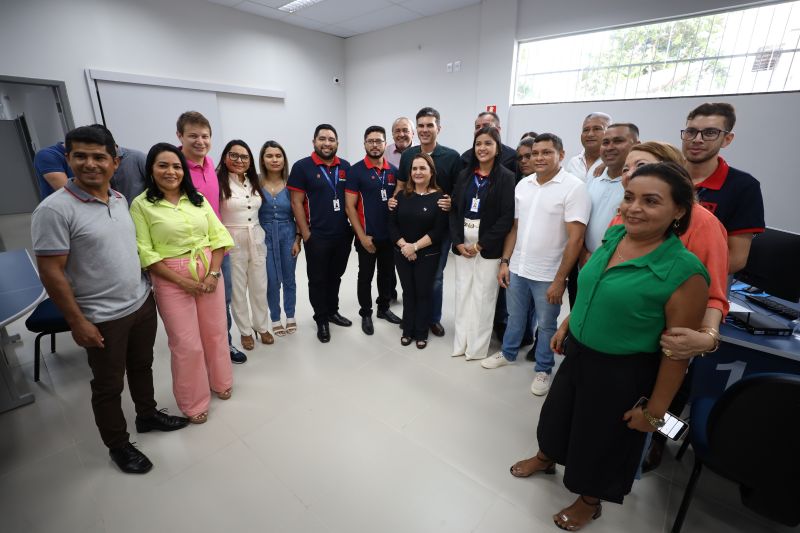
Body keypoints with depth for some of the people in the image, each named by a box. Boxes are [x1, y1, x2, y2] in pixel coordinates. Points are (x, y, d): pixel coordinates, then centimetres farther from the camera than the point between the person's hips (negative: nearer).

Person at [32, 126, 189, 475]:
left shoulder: (120, 200, 3)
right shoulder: (55, 209, -17)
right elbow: (51, 272, -16)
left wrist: (145, 288, 13)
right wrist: (77, 322, -15)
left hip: (142, 303, 6)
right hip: (103, 318, -6)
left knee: (142, 366, 23)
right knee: (109, 384, 12)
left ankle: (148, 415, 45)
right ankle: (118, 446, 32)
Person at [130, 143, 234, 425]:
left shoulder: (198, 200, 6)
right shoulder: (141, 205, -4)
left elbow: (219, 236, 2)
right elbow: (145, 252, -9)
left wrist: (213, 273, -10)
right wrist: (181, 280, -15)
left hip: (209, 273, 4)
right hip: (171, 280, -3)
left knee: (215, 332, 14)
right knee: (187, 344, 3)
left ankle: (220, 382, 39)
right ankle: (193, 403, 25)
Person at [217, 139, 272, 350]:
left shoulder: (253, 182, 10)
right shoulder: (219, 182, -10)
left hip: (256, 239, 5)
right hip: (232, 242, -5)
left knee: (259, 287, 13)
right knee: (238, 289, 8)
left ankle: (262, 327, 29)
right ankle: (245, 331, 25)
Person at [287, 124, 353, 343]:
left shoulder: (345, 167, 6)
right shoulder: (302, 167, -6)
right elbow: (296, 203, -8)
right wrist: (305, 234, -11)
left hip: (343, 234, 4)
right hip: (317, 236, -4)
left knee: (335, 276, 18)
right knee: (318, 280, 8)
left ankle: (332, 311, 36)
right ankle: (321, 319, 24)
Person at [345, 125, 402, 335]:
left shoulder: (394, 171, 5)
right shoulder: (356, 171, -8)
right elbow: (349, 206, -11)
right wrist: (362, 236, -15)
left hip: (390, 234, 4)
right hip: (367, 236, -4)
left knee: (388, 274, 15)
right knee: (366, 276, 9)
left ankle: (384, 308, 34)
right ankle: (366, 314, 25)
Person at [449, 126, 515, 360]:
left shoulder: (506, 177, -5)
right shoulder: (465, 175, 9)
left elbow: (507, 217, -11)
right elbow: (454, 210, 6)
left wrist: (481, 244, -13)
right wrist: (458, 242, -6)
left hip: (488, 247, -4)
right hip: (463, 245, 4)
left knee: (482, 296, 3)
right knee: (462, 292, 10)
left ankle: (477, 346, 20)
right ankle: (461, 342, 26)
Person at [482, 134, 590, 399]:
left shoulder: (574, 188, -13)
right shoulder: (523, 185, 3)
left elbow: (575, 238, -16)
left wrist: (559, 280, -17)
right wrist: (505, 262, 5)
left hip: (548, 275, -4)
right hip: (517, 268, 5)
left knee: (546, 325, 13)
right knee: (515, 316, 21)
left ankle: (543, 370, 34)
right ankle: (508, 353, 43)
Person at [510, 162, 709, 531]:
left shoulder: (685, 272, -24)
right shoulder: (613, 235, -6)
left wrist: (655, 409, -11)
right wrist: (566, 324, 14)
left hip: (622, 372, -5)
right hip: (578, 352, 6)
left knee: (602, 440, 19)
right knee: (557, 412, 26)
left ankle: (590, 502, 49)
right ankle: (545, 458, 58)